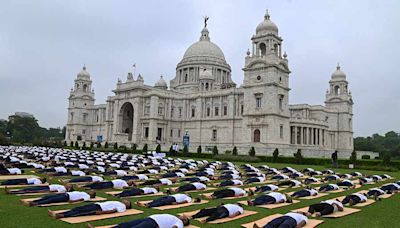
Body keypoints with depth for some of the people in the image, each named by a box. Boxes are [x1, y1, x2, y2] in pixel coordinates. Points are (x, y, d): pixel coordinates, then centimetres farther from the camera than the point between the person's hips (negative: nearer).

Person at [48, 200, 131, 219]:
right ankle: (56, 214, -15)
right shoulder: (118, 203, 30)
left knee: (81, 212, -24)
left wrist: (101, 212, -23)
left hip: (99, 209, -8)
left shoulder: (123, 206, 1)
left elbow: (112, 211, -13)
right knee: (77, 209, -7)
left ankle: (60, 216, -37)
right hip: (97, 204, 8)